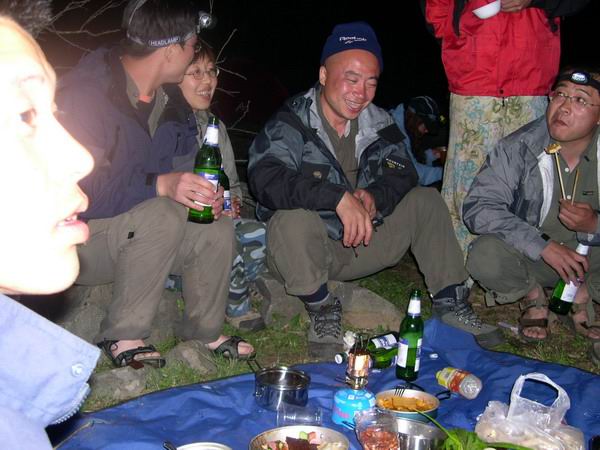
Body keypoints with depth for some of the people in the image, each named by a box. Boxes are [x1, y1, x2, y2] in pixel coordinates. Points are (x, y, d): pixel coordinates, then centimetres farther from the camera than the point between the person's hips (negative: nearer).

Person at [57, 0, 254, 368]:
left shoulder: (158, 97, 3)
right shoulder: (87, 93, -25)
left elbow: (163, 168, 12)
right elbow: (77, 192, -32)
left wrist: (199, 192, -8)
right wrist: (160, 185, -39)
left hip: (121, 232, 8)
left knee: (217, 229, -9)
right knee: (165, 216, -32)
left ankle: (204, 334, 9)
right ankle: (122, 338, -18)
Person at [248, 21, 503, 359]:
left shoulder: (378, 123, 3)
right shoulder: (291, 124, -16)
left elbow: (402, 173, -2)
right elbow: (265, 178, -31)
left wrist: (374, 197, -26)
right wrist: (338, 197, -39)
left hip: (362, 244, 5)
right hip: (306, 254, -5)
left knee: (426, 201, -5)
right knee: (293, 220, -37)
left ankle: (451, 303, 4)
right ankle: (323, 309, -12)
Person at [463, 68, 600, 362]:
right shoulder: (519, 148, -15)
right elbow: (478, 206, -24)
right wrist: (543, 246, -31)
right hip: (532, 257, -1)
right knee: (484, 257, -32)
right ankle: (533, 298, 2)